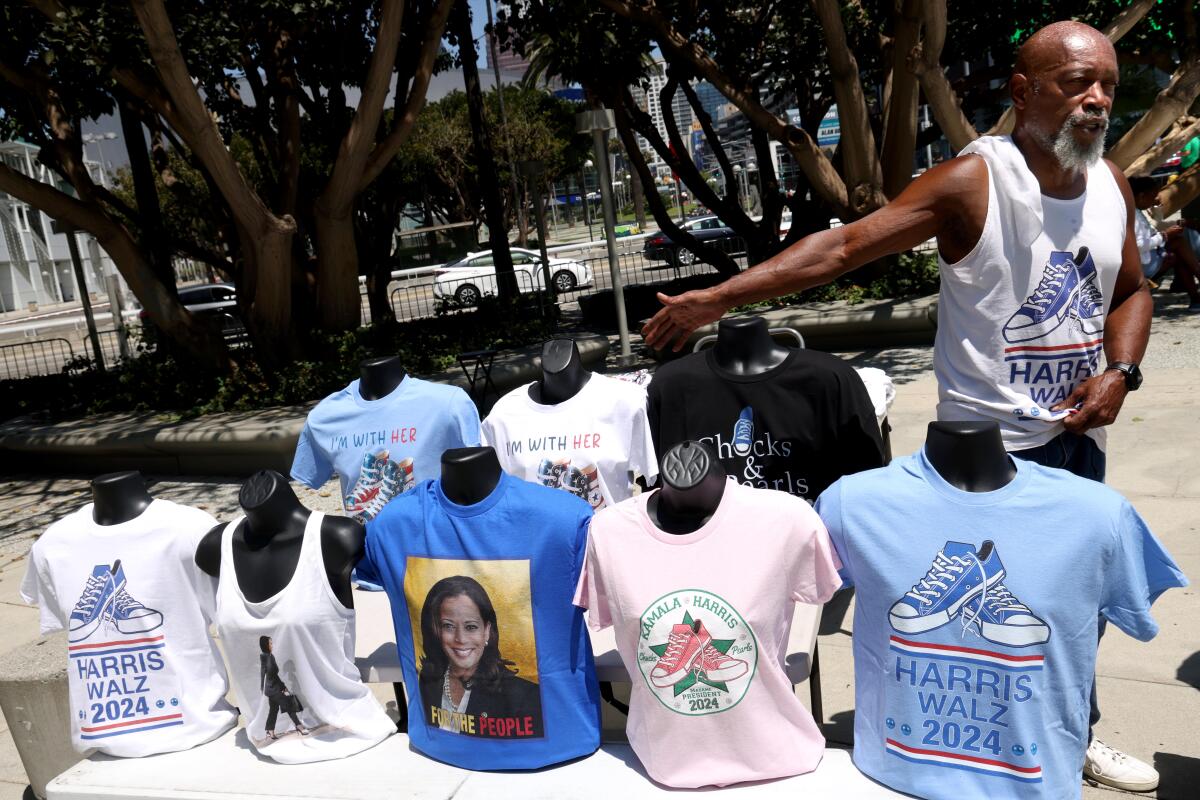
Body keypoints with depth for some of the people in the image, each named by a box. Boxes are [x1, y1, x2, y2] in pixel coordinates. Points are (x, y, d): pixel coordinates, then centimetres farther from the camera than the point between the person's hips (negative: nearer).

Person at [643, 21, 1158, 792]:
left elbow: (1131, 290, 16)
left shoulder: (1111, 183, 3)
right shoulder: (974, 180, -17)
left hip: (1079, 433, 7)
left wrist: (1121, 372, -3)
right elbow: (847, 245, -24)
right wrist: (721, 296, -33)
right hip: (992, 441, -7)